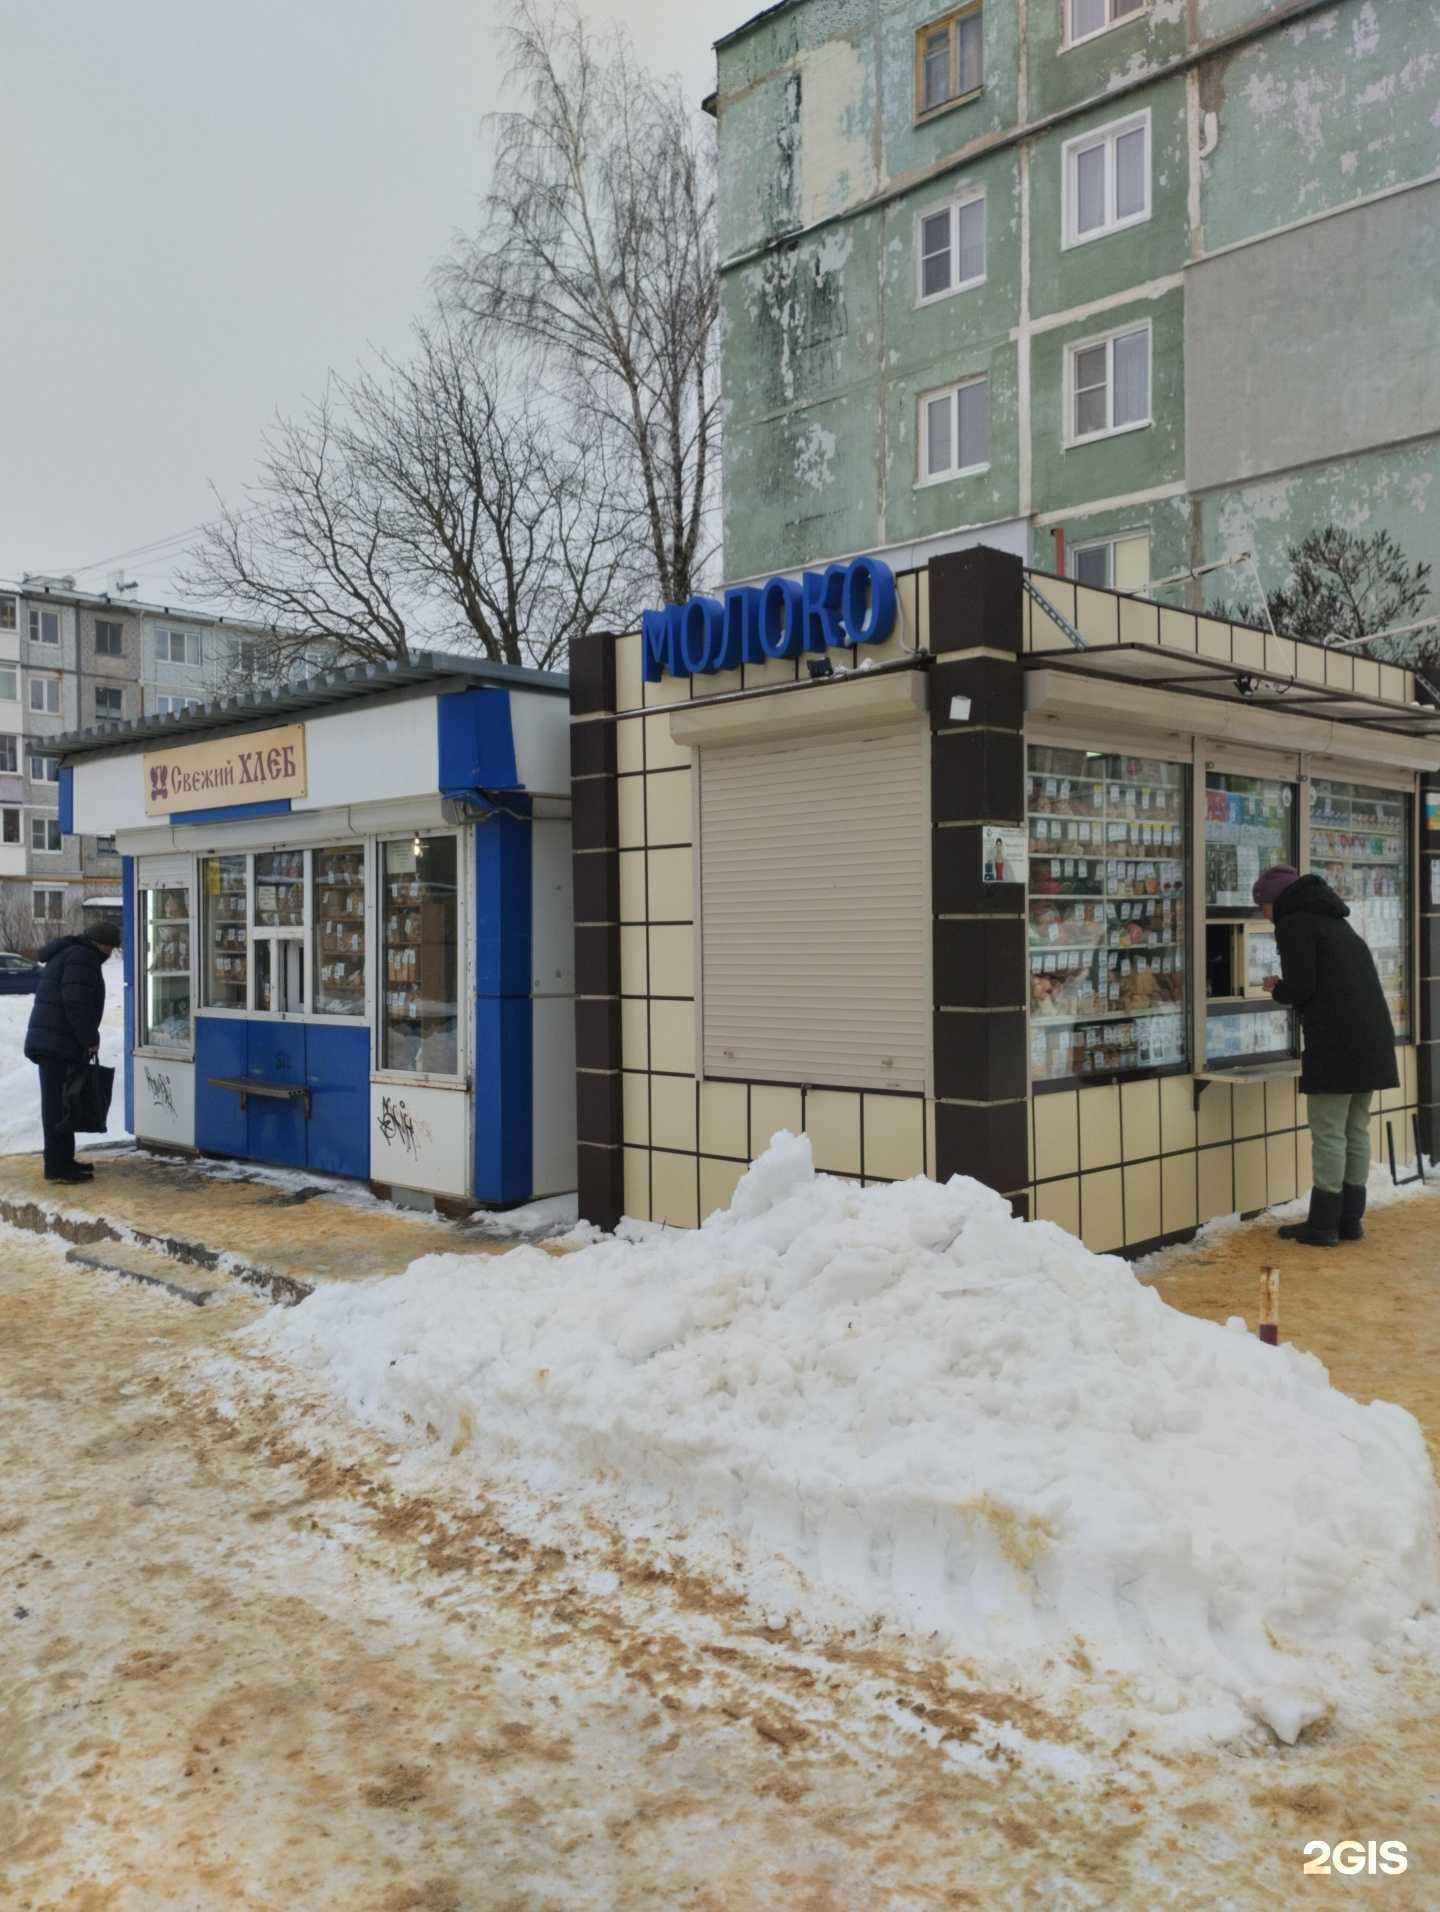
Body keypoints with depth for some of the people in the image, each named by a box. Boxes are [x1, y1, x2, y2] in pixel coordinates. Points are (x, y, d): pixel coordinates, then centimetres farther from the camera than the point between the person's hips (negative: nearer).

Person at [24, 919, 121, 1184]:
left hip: (49, 1040, 10)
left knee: (60, 1102, 16)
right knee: (57, 1103, -8)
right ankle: (57, 1167, -6)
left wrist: (86, 1039, 19)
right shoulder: (83, 957, -13)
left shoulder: (66, 954, 21)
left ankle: (63, 1160, 24)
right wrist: (91, 1039, -15)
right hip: (58, 1043, -10)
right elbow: (76, 1003, -21)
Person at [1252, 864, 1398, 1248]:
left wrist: (1276, 988, 7)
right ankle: (1350, 1220, 17)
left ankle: (1323, 1225, 0)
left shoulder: (1294, 925, -5)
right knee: (1356, 1131, 12)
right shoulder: (1334, 922, 23)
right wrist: (1287, 988, 21)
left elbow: (1300, 988, -13)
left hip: (1335, 1042, -9)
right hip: (1371, 1039, 9)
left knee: (1329, 1134, -4)